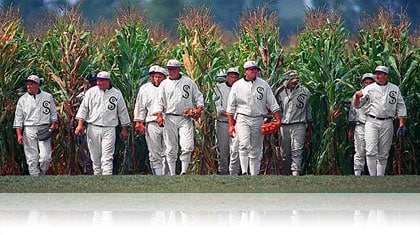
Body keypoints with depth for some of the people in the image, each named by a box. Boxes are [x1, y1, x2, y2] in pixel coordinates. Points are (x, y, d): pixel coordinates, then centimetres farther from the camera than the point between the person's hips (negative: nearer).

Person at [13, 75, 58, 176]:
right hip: (29, 131, 1)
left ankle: (42, 175, 10)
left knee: (45, 157, -12)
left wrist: (53, 125, -3)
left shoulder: (47, 97, 9)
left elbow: (53, 113, 14)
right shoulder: (23, 99, 8)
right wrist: (19, 134, -3)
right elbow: (18, 118, 7)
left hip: (44, 130, -1)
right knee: (32, 158, -2)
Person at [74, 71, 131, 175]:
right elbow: (83, 108, 8)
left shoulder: (117, 94, 5)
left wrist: (124, 129, 11)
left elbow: (123, 112, 11)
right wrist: (80, 124, -2)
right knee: (95, 156, 6)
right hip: (93, 128, 2)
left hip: (109, 129, -2)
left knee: (107, 157, -11)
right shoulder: (91, 92, 7)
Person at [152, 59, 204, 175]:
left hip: (186, 119, -1)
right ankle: (172, 174, 7)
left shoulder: (189, 82, 10)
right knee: (171, 148, 2)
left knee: (187, 146, -14)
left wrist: (199, 108, -5)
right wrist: (159, 115, -8)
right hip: (170, 119, 1)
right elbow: (160, 101, 6)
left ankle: (184, 171, -8)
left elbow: (198, 96, 13)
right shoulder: (164, 84, 11)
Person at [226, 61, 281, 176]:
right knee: (244, 145, -20)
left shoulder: (264, 84, 9)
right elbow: (231, 107, 7)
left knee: (256, 150, 6)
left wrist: (278, 120, -1)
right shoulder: (237, 85, 5)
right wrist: (231, 125, 1)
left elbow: (272, 104, 9)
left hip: (258, 120, 2)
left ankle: (254, 175, 13)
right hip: (242, 119, -2)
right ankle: (244, 172, -25)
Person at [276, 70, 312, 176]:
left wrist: (309, 129, 9)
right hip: (284, 126, 2)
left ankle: (295, 173, -21)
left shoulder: (305, 92, 7)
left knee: (297, 151, -14)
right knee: (285, 153, 4)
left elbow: (308, 111, 11)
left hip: (298, 125, -2)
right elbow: (277, 111, 18)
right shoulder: (281, 93, 10)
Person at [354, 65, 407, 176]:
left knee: (383, 154, 4)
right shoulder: (369, 88, 7)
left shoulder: (394, 89, 10)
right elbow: (357, 105, 6)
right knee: (371, 151, -14)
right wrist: (357, 96, -16)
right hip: (372, 122, -1)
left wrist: (401, 124, 3)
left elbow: (401, 107, 12)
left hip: (387, 124, 1)